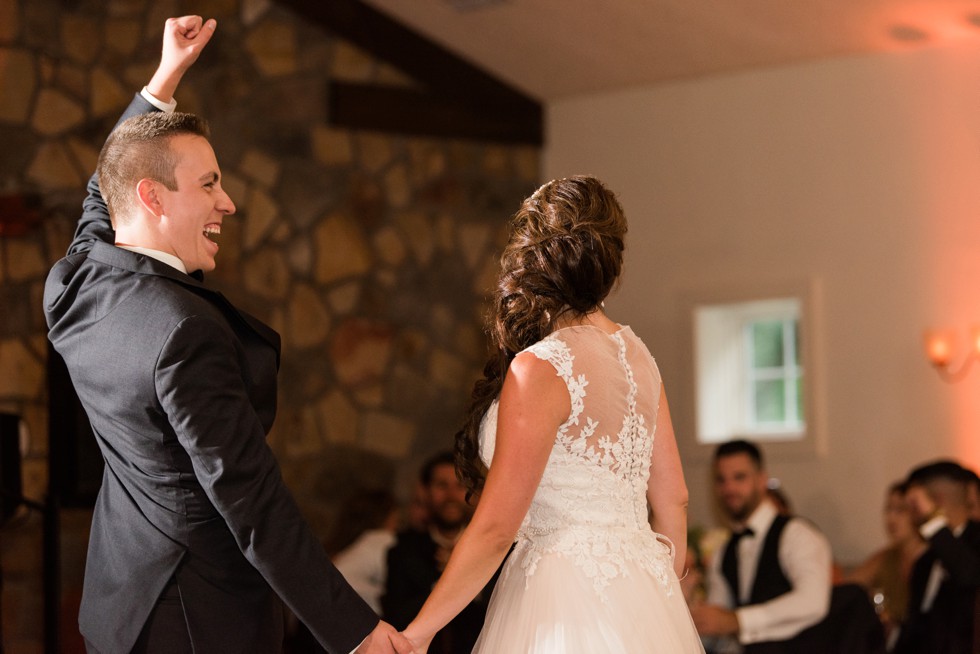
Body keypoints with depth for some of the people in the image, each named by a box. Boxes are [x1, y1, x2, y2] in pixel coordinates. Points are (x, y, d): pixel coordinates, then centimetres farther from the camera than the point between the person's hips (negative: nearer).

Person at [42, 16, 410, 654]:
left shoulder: (72, 288, -1)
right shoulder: (185, 335, -26)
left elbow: (107, 190, 22)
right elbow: (252, 504, -25)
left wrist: (166, 77, 26)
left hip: (118, 602, 9)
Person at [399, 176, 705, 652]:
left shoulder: (541, 368, -15)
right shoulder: (637, 356, 7)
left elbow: (495, 530, -16)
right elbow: (673, 499, 13)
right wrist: (661, 595, 27)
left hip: (569, 604, -8)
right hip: (639, 602, 8)